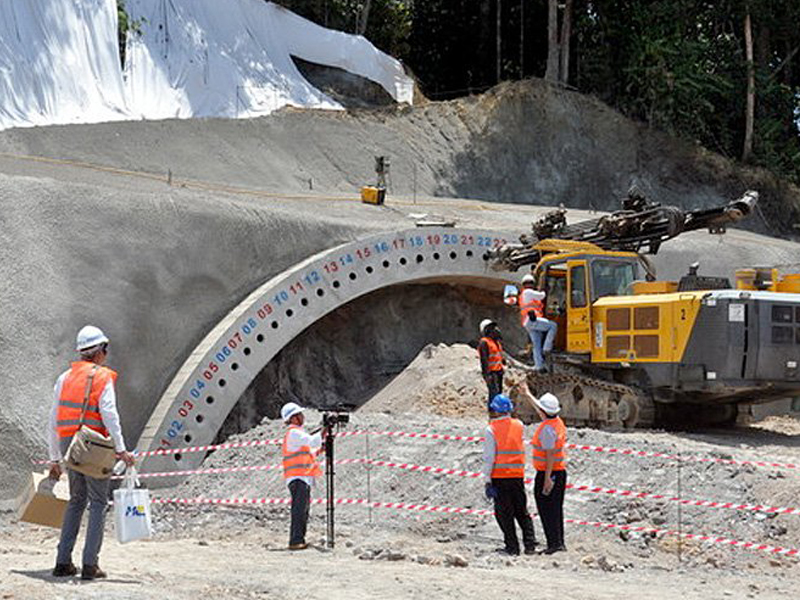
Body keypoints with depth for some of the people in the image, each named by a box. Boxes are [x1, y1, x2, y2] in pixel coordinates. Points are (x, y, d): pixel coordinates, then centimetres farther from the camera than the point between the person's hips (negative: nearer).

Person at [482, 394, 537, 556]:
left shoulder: (491, 429, -9)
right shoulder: (519, 425, 3)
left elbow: (489, 457, -12)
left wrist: (487, 480, -9)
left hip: (499, 476, -4)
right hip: (518, 475, 4)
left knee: (504, 513, 3)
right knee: (522, 512, 13)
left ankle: (512, 547, 3)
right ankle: (530, 544, 9)